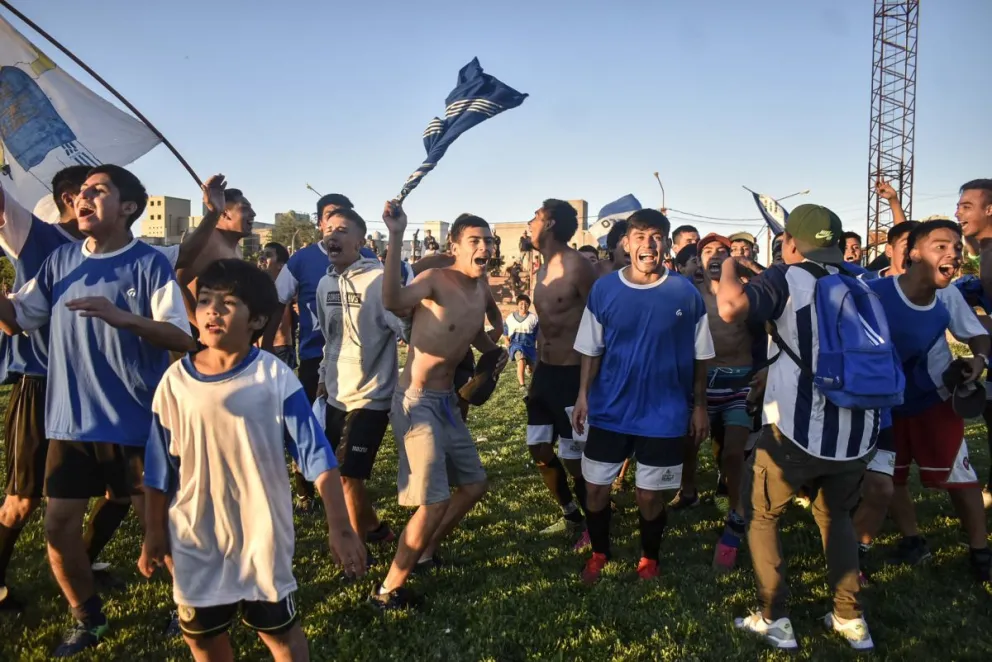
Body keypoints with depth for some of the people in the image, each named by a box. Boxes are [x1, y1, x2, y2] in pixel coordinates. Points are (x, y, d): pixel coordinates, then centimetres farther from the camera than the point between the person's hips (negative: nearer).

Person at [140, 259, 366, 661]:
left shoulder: (275, 377, -15)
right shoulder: (175, 380, -7)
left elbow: (317, 455, -16)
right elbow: (160, 469, 2)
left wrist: (339, 527, -20)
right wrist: (153, 536, 7)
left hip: (262, 534, -3)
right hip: (195, 538, 3)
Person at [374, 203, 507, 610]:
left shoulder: (483, 292, 6)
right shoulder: (435, 279, -18)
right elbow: (393, 302, -41)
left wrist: (496, 351, 9)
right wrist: (396, 238, -46)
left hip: (447, 401, 9)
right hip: (417, 403, -9)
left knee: (474, 484, 18)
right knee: (435, 501, -10)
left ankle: (424, 553, 38)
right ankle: (387, 591, 8)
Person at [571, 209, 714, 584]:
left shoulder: (686, 294, -8)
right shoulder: (603, 290, -5)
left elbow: (699, 357, 1)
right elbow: (591, 350, 3)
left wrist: (699, 406, 2)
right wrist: (583, 394, -3)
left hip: (663, 413, -1)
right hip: (609, 410, 2)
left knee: (649, 495, 10)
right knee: (595, 487, 10)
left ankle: (649, 559, 36)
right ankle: (599, 554, 35)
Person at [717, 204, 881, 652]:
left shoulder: (788, 278, -7)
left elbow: (731, 308, -25)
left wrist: (728, 267, -5)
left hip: (797, 432, -5)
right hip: (859, 434, 5)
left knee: (761, 516, 17)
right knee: (836, 516, 29)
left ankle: (774, 620, 18)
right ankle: (850, 619, 30)